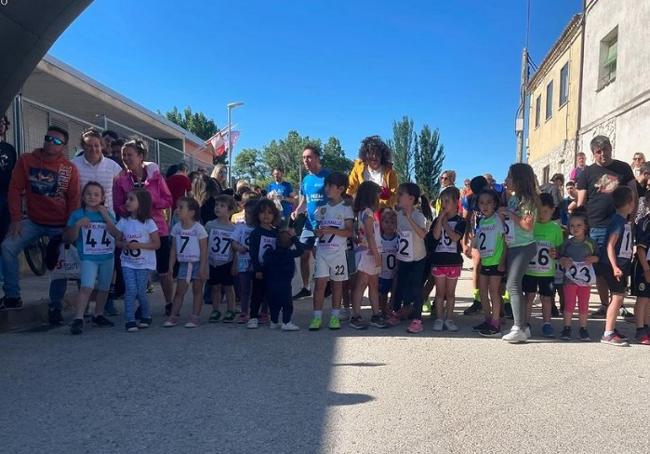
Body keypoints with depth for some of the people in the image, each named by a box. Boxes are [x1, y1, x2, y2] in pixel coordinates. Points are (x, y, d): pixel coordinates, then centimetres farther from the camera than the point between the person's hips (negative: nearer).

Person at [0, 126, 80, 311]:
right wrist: (16, 219, -8)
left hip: (60, 225, -1)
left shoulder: (70, 168, -7)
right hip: (33, 221, 1)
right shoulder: (26, 160, -4)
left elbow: (74, 199, -5)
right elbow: (15, 189, -2)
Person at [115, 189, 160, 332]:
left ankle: (146, 316, 25)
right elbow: (117, 240, 8)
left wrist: (138, 245, -20)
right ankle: (130, 320, 0)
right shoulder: (123, 221, 2)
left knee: (140, 292, 2)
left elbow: (156, 244, -9)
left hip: (144, 263, -2)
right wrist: (123, 244, -15)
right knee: (130, 290, -8)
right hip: (128, 263, 2)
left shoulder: (148, 223, -9)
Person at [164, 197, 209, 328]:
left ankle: (195, 317, 11)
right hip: (183, 264, 4)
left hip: (197, 263, -4)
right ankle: (174, 316, 9)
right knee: (179, 290, 5)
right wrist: (171, 267, 4)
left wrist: (202, 268, -15)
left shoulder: (198, 228, -12)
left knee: (197, 290, 6)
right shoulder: (176, 227, 2)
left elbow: (204, 250, -11)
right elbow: (174, 249, 7)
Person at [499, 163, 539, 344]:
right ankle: (522, 326, 17)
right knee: (514, 285, 10)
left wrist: (509, 214, -13)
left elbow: (528, 225, -19)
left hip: (524, 247, -9)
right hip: (512, 247, 9)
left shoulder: (528, 199, -11)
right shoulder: (512, 198, 12)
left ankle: (519, 329, -12)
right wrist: (502, 216, 0)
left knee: (513, 285, -14)